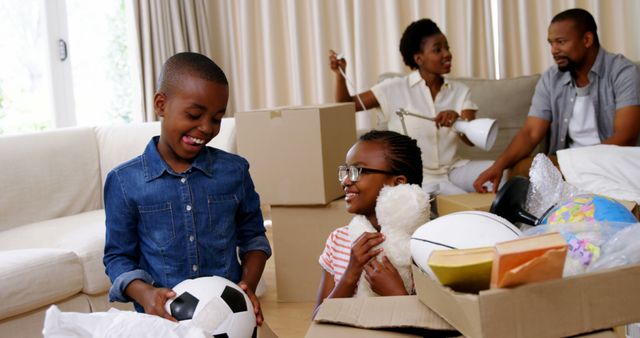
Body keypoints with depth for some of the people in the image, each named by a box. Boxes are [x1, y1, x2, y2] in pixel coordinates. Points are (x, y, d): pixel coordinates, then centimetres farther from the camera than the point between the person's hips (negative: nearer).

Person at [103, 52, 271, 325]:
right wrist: (144, 293, -15)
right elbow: (118, 256, 3)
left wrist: (248, 285, -4)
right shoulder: (125, 181, -2)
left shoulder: (234, 171, 3)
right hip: (164, 321, -1)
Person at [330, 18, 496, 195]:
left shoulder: (459, 91, 6)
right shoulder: (395, 89, -2)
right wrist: (340, 73, -16)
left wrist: (457, 118, -27)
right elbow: (346, 105, 2)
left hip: (453, 169, 4)